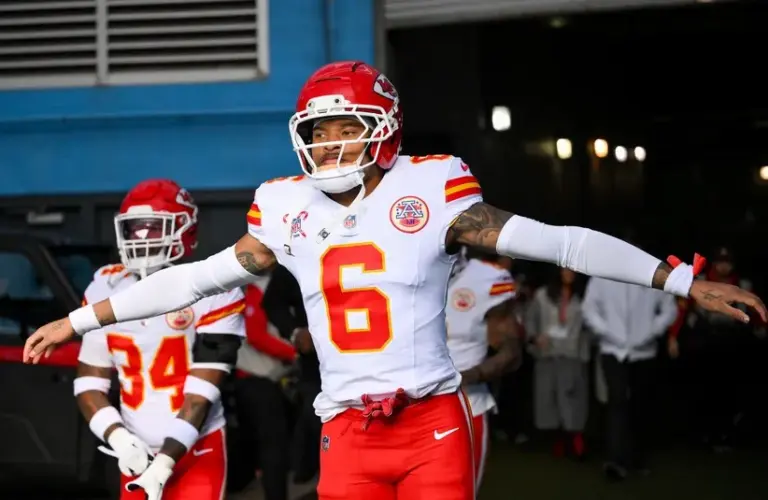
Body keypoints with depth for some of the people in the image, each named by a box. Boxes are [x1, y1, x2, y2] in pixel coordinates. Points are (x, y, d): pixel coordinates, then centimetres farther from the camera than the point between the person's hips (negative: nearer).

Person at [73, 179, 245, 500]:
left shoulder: (211, 294, -12)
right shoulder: (107, 290, 3)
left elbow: (202, 392, -14)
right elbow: (89, 381, 5)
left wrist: (166, 462, -20)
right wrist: (117, 437, -12)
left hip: (195, 452, -4)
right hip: (138, 453, 4)